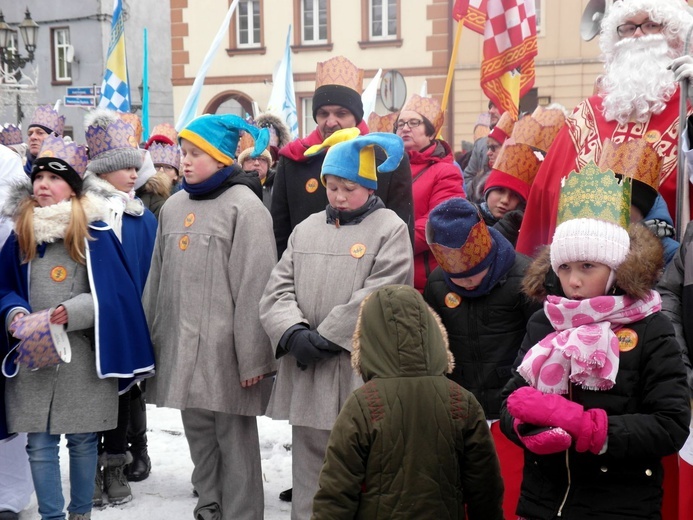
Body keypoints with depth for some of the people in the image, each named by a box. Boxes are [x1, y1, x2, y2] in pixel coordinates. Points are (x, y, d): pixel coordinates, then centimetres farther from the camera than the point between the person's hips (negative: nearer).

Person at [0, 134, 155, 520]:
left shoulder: (96, 232, -5)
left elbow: (114, 293, -7)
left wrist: (75, 312, -22)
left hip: (82, 357, -2)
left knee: (82, 441, 9)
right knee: (40, 444, 5)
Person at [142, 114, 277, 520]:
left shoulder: (244, 205, -9)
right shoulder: (174, 206, 12)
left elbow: (254, 286, -13)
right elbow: (159, 278, 17)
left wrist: (252, 357, -15)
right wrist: (152, 336, 14)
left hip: (224, 346, -6)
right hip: (181, 344, 7)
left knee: (234, 439, 2)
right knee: (199, 434, 16)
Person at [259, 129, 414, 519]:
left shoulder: (390, 229, -3)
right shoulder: (307, 229, 14)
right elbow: (279, 289, 7)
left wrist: (325, 338, -15)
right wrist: (294, 332, -12)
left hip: (363, 376, -5)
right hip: (307, 375, 5)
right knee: (310, 473, 15)